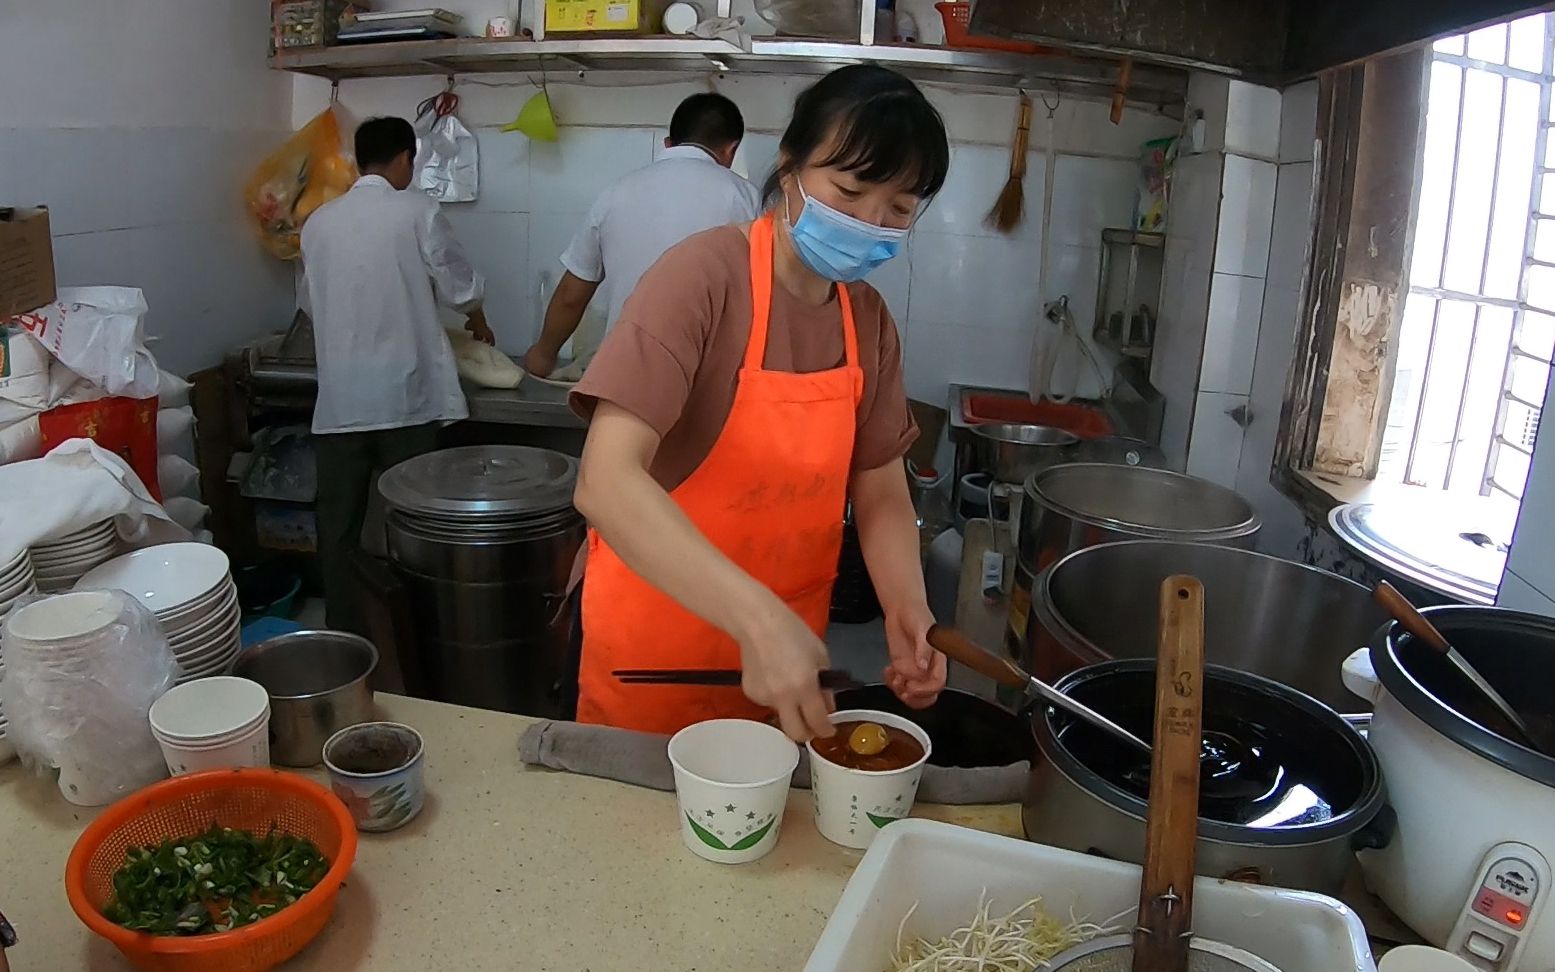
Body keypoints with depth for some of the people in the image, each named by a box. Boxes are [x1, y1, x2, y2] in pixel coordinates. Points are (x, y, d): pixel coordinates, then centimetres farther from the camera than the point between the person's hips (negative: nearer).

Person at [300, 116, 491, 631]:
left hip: (338, 401, 3)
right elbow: (459, 287, 1)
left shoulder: (318, 221, 7)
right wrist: (477, 320, 22)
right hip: (404, 395, -3)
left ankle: (342, 632, 17)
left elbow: (316, 300, 15)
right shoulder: (416, 210, -4)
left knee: (339, 524, 10)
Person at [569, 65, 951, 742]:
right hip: (656, 655, -5)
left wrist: (906, 605, -16)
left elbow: (880, 493, 4)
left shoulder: (870, 321, -2)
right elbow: (606, 481, -30)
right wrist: (757, 616, -41)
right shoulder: (705, 277, -21)